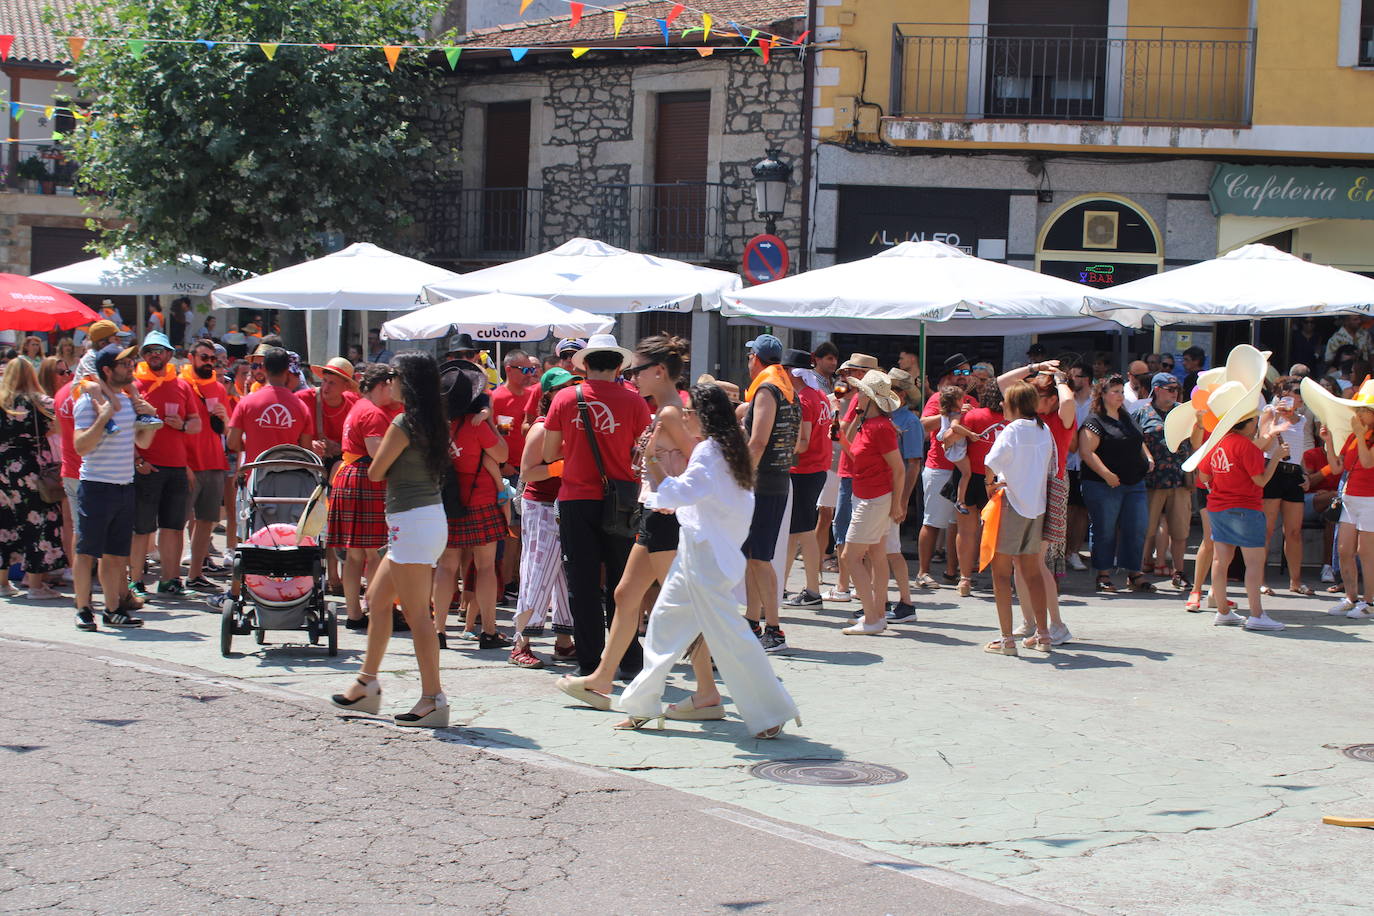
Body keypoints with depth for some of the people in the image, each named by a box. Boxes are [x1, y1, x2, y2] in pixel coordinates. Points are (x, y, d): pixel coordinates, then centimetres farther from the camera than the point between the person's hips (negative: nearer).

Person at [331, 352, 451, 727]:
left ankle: (433, 699, -5)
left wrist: (382, 451, 10)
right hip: (431, 517, 10)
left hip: (411, 522, -10)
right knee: (378, 596, 20)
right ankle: (367, 685, 29)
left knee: (416, 613, -6)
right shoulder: (435, 424, 11)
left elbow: (375, 472, -8)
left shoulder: (404, 423, -15)